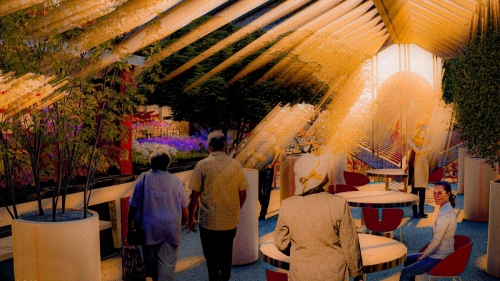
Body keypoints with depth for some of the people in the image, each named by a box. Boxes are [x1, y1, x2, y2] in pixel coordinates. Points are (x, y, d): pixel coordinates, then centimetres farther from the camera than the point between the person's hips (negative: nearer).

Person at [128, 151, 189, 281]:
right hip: (171, 228, -1)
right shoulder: (176, 181, -4)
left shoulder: (143, 178, -6)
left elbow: (133, 206, -2)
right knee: (167, 261, 4)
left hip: (149, 226, 1)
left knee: (150, 257, 22)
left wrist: (130, 222, 13)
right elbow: (184, 207, 2)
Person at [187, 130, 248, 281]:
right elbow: (243, 195, 2)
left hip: (209, 222, -3)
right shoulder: (236, 165, -3)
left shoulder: (202, 165, -11)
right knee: (226, 255, 23)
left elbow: (195, 195, -10)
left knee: (212, 258, 10)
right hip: (231, 222, 4)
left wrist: (190, 218, 2)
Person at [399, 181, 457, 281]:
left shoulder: (445, 214, -24)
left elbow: (436, 241, -22)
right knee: (408, 260, 22)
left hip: (440, 258, -10)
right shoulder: (446, 208, 7)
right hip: (440, 253, 10)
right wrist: (425, 252, 11)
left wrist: (423, 256, -8)